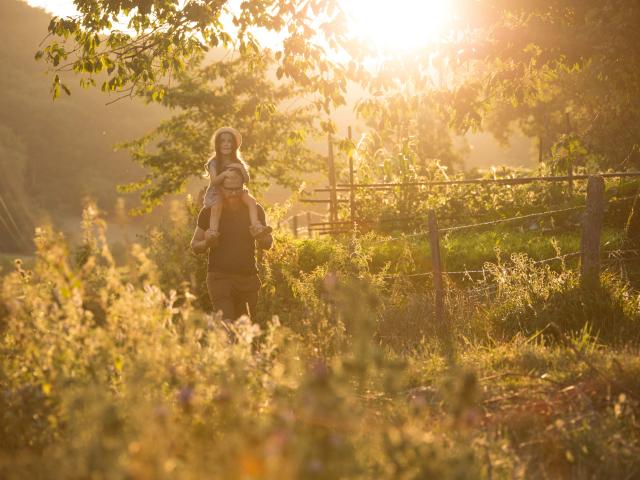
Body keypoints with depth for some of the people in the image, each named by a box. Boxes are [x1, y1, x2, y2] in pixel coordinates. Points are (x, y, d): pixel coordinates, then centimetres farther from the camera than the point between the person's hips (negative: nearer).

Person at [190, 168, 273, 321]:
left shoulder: (254, 210, 4)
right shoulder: (209, 212, -1)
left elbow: (267, 245, 15)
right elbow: (194, 246, 8)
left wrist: (263, 236, -9)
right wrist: (207, 242, -14)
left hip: (248, 278, 3)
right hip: (220, 277, -3)